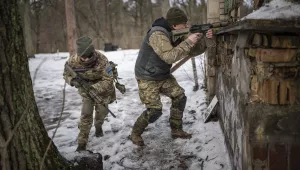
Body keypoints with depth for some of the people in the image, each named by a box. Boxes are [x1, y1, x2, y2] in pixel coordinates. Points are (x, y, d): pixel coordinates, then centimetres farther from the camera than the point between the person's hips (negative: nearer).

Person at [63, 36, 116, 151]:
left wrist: (94, 88, -42)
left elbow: (108, 80, -30)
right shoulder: (72, 61, -26)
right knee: (86, 114, -7)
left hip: (102, 89, -1)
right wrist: (73, 81, -31)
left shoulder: (102, 60, -35)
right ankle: (82, 143, 6)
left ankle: (98, 126, 47)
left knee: (102, 111, 11)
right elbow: (66, 74, -8)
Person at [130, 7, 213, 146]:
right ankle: (135, 133, 11)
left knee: (180, 97, 1)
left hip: (163, 76, 8)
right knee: (155, 110, -11)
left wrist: (204, 40, -15)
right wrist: (188, 42, -33)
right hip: (147, 78, -8)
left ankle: (176, 130, 16)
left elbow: (193, 51, 2)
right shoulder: (158, 34, -28)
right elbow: (169, 57, -37)